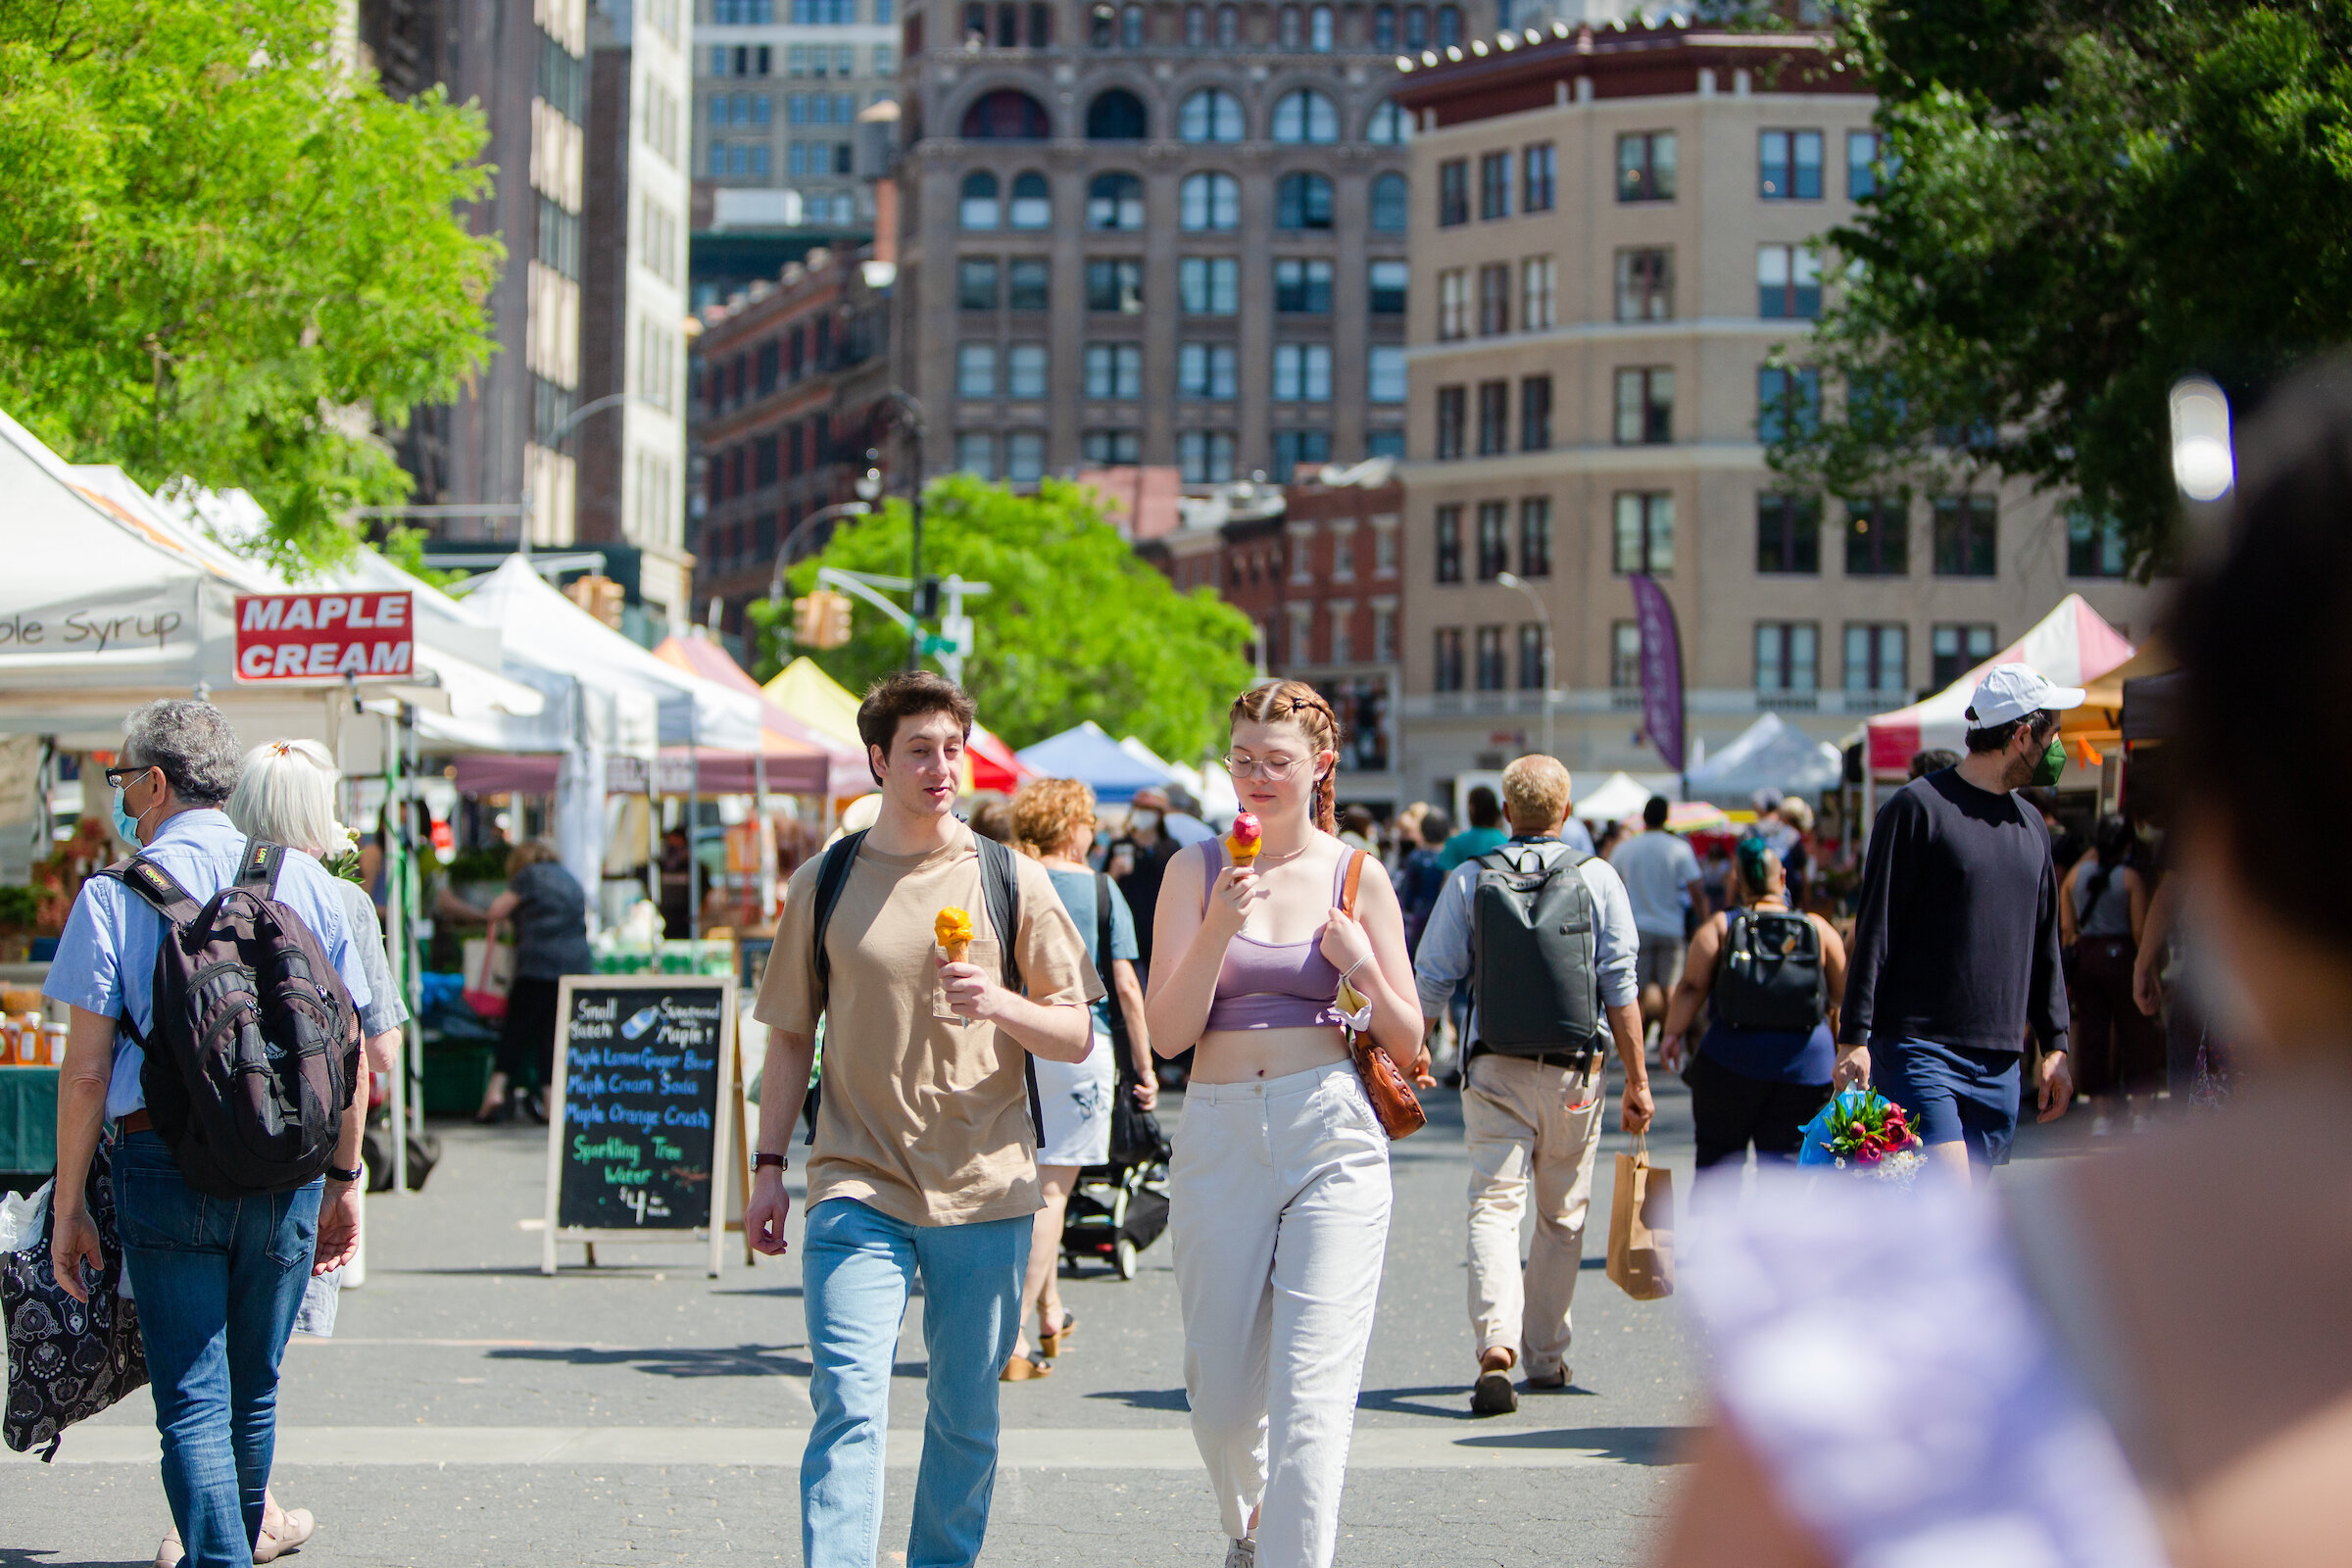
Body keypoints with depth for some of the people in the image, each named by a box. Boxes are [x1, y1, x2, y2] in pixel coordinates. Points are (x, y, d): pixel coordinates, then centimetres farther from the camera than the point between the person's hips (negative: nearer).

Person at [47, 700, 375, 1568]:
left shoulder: (114, 896, -5)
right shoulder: (306, 882, 4)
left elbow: (86, 1070, -7)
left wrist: (69, 1206, -1)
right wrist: (343, 1181, 14)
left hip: (165, 1167, -3)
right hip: (286, 1171, 3)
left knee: (191, 1401, 0)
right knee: (255, 1390, 18)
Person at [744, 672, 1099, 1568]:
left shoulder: (1010, 880, 4)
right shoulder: (824, 884, 6)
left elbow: (1076, 1037, 5)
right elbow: (790, 1035, 13)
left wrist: (1001, 1004, -14)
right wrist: (768, 1165, 8)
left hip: (984, 1188, 1)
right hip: (859, 1187, -1)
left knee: (966, 1415, 9)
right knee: (849, 1407, -12)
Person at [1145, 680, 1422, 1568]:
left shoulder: (1356, 877, 5)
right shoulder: (1196, 871, 5)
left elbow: (1407, 1046, 8)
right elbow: (1167, 1033, -3)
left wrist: (1363, 966, -9)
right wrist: (1218, 929, -15)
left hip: (1332, 1136, -1)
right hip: (1220, 1136, 1)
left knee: (1312, 1389, -12)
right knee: (1220, 1389, 9)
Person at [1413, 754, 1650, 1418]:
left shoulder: (1468, 880, 1)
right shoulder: (1598, 878, 0)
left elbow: (1431, 981, 2)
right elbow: (1620, 986, -2)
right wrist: (1637, 1081, 3)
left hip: (1495, 1070, -1)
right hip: (1575, 1071, 1)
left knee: (1494, 1207, -6)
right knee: (1561, 1218, 14)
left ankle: (1497, 1344, -27)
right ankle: (1546, 1356, 23)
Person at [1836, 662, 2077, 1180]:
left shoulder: (2031, 826, 16)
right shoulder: (1920, 806, -5)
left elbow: (2044, 946, 23)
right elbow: (1875, 930, -7)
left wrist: (2055, 1045, 16)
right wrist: (1854, 1037, -12)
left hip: (1998, 1064, 7)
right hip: (1918, 1050, -7)